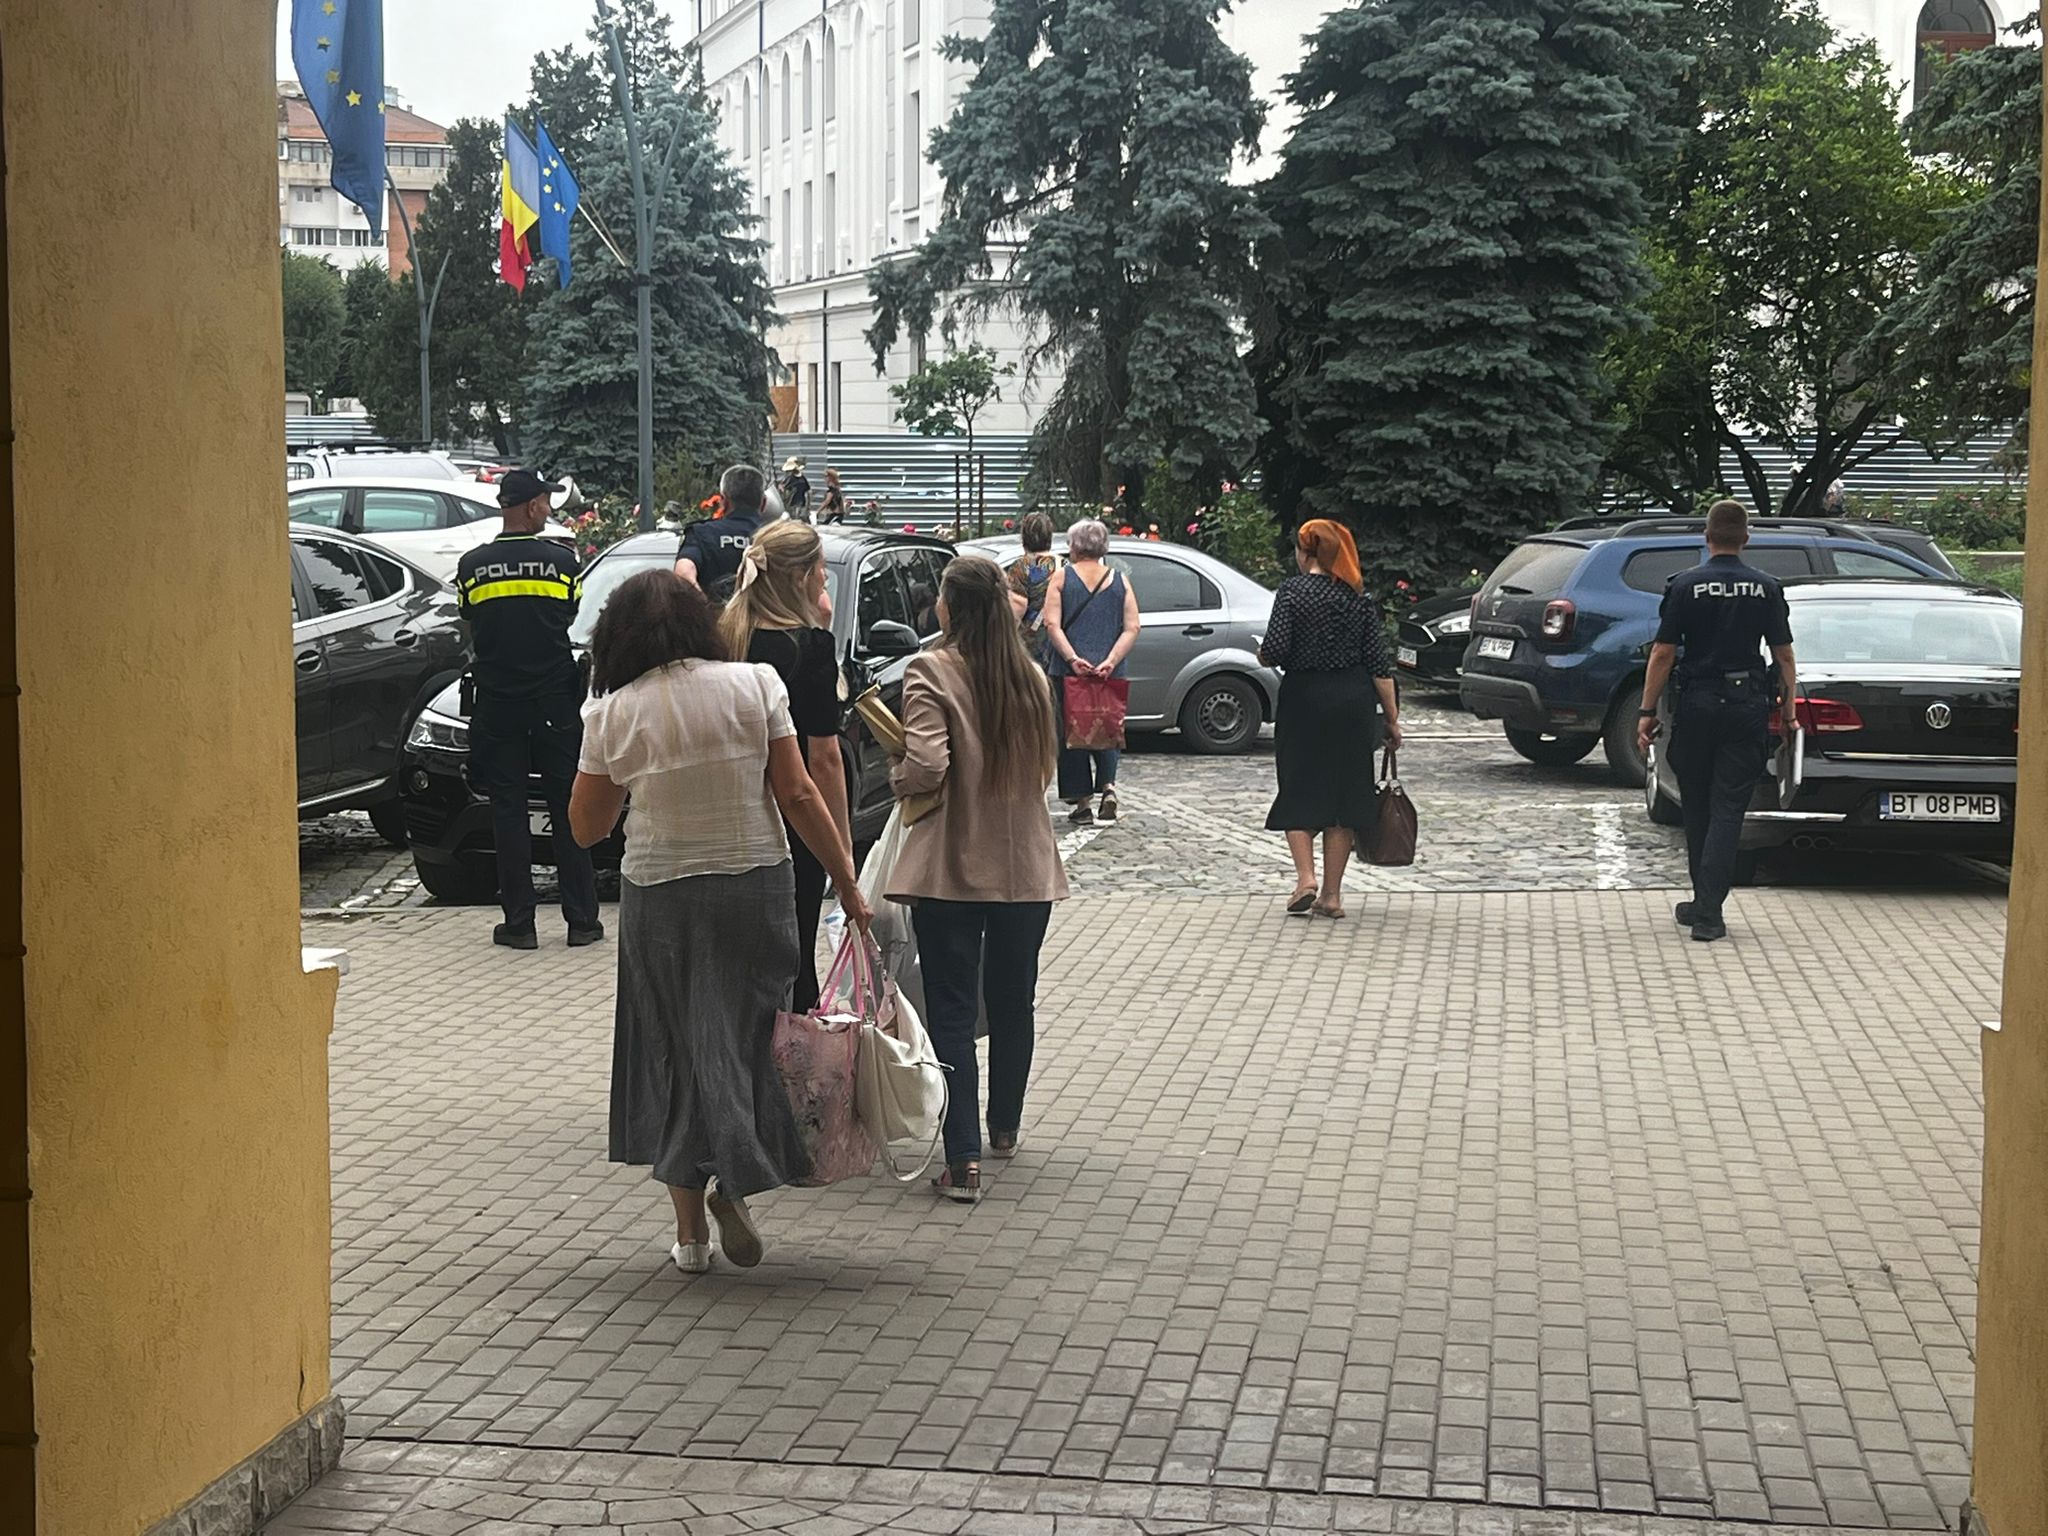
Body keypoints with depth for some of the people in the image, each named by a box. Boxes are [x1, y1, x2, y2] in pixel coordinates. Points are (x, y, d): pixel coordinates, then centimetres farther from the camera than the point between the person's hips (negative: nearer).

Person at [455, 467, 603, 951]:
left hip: (497, 700, 1)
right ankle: (582, 919, 9)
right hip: (554, 700, -1)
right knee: (568, 807, 7)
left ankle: (519, 922, 5)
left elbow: (472, 629, 7)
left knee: (508, 808, 5)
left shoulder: (471, 565, -2)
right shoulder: (562, 560, -4)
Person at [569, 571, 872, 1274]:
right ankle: (733, 1183, -7)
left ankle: (690, 1228, 16)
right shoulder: (754, 684, -5)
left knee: (673, 1048, 11)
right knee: (743, 1033, 12)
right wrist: (847, 882, -1)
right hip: (755, 887, 0)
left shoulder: (612, 713, -4)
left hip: (658, 895, 0)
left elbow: (585, 827, 3)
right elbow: (797, 796, -7)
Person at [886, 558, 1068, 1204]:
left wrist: (896, 780, -1)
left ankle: (963, 1160, -8)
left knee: (952, 1011, -1)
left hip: (952, 867, -5)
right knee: (1012, 1002, 20)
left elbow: (926, 767, -21)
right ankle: (1005, 1128, 36)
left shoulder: (932, 672, -12)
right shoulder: (1030, 677, 4)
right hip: (1026, 865, 5)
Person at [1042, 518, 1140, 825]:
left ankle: (1082, 803, 6)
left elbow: (1053, 625, -10)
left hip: (1069, 672, -2)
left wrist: (1073, 658, -14)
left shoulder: (1062, 579, 0)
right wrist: (1110, 661, -8)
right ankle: (1108, 785, -5)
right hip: (1110, 674, 2)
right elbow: (1131, 628, -2)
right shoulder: (1120, 581, 6)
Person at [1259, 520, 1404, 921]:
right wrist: (1392, 716, 5)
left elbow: (1274, 652, -15)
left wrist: (1262, 656, 8)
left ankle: (1306, 878, -6)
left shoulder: (1292, 591, -7)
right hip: (1353, 703, 3)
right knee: (1345, 793, 8)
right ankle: (1332, 894, 10)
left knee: (1299, 791, 9)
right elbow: (1379, 663, 1)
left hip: (1304, 700, -3)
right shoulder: (1360, 597, 3)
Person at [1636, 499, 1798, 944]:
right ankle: (1708, 911, -10)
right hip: (1748, 707, 1)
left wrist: (1648, 711, -1)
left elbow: (1663, 653, -6)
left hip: (1697, 704, -1)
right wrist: (1789, 711, 14)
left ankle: (1705, 903, 21)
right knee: (1728, 808, -1)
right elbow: (1783, 656, 5)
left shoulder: (1685, 585, -4)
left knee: (1697, 807, 12)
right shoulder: (1766, 588, 2)